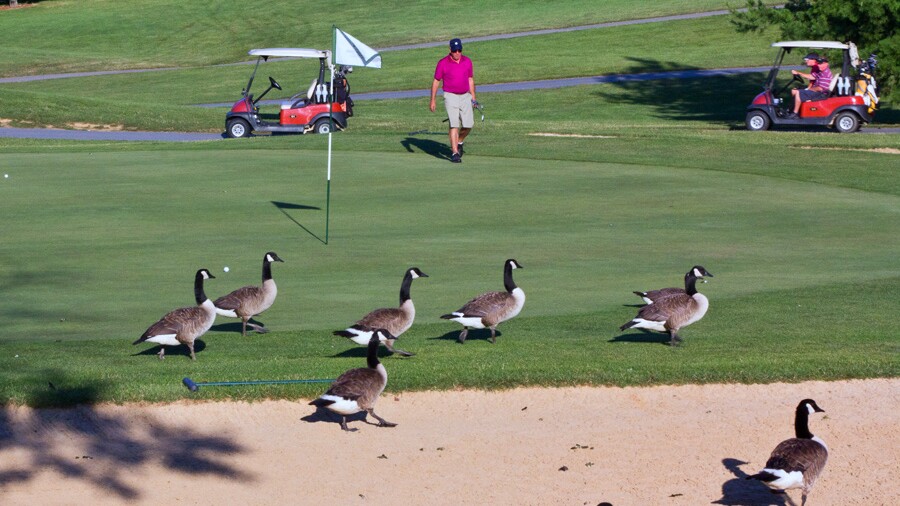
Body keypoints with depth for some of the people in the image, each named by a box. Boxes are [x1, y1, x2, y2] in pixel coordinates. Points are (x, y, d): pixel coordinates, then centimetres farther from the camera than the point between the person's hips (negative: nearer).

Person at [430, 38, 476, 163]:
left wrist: (473, 97, 13)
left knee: (469, 124, -1)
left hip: (465, 96, 4)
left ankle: (459, 142, 29)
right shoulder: (443, 63, -7)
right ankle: (454, 153, -14)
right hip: (451, 97, -4)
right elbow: (436, 81, -1)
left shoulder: (467, 61, 4)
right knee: (454, 124, -14)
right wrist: (432, 100, -3)